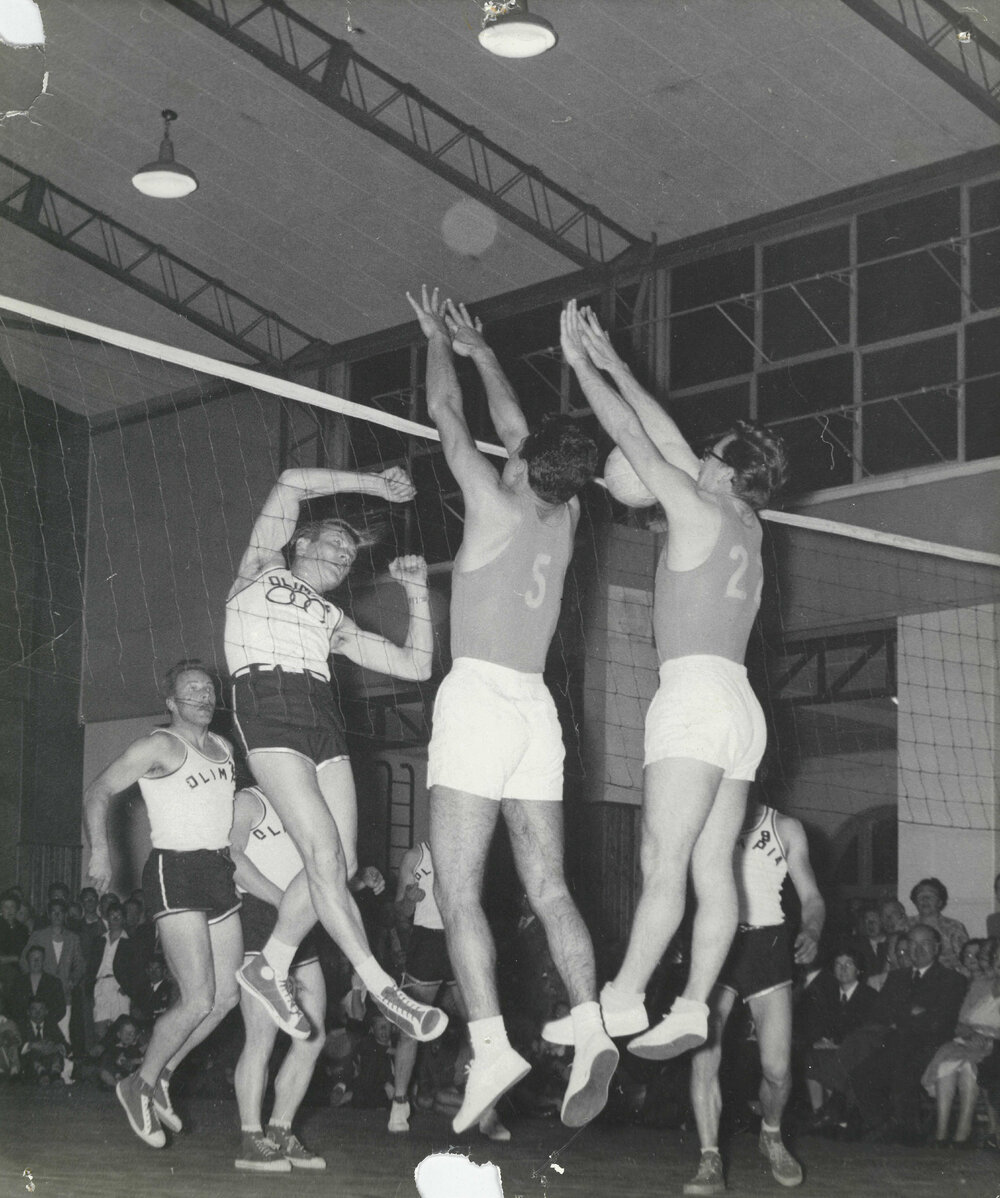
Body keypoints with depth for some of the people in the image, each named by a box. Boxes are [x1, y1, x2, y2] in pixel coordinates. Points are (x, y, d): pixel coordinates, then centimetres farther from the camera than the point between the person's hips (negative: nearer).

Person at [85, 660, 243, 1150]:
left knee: (226, 996, 5)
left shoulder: (223, 748, 16)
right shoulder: (160, 746, -6)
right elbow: (97, 792, -7)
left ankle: (160, 1074, 20)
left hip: (218, 871, 8)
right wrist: (99, 850, -19)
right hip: (175, 871, -8)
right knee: (198, 1000, -13)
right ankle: (142, 1084, 6)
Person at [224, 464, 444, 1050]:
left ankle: (271, 966, 11)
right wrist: (373, 484, 14)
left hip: (325, 721, 7)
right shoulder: (262, 573, 19)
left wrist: (419, 593, 21)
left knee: (342, 864, -6)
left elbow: (416, 665, 24)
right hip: (269, 709, -7)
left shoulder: (333, 620, 30)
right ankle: (381, 987, -20)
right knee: (325, 853, -17)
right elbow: (292, 483, 10)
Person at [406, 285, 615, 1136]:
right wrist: (482, 352, 39)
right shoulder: (565, 519, 11)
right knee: (549, 889, 4)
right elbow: (516, 426, 27)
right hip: (537, 705, 6)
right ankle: (591, 1030, -12)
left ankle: (491, 1044, -18)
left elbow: (446, 414, 7)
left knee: (459, 890, -7)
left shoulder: (497, 506, -4)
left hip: (479, 694, -6)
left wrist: (438, 342, 24)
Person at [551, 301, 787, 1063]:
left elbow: (633, 438, 1)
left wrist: (581, 363, 11)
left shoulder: (700, 513, -2)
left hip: (696, 692, -9)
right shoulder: (747, 529, 19)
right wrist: (612, 363, 30)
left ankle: (622, 1000, -11)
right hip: (740, 705, 9)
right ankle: (692, 1010, 0)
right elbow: (669, 442, 26)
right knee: (713, 869, 2)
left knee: (665, 863, -11)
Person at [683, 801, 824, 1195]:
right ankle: (710, 1162, -6)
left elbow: (811, 897, 7)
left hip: (767, 944, 0)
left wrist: (811, 932, -15)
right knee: (703, 1055, -14)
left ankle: (771, 1136, 25)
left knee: (777, 1068, -5)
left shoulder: (785, 828, 9)